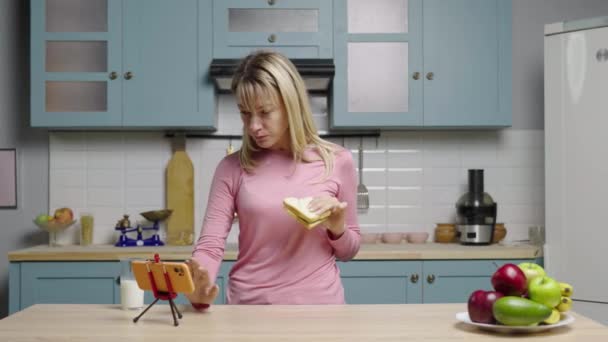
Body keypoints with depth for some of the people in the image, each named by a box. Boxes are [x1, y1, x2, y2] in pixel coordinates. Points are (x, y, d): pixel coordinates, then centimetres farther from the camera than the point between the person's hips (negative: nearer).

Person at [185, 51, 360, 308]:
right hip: (248, 305, 0)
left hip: (318, 304, 1)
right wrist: (199, 287, -23)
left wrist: (337, 227, -9)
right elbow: (210, 245, -4)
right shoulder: (232, 168, 3)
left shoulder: (337, 161, 2)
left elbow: (347, 251, 11)